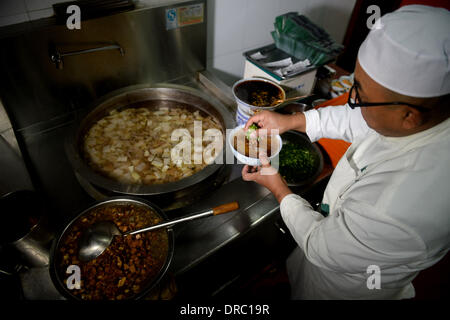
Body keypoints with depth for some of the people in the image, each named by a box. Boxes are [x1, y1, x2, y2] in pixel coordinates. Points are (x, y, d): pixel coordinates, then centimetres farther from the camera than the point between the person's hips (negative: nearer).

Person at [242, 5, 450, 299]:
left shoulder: (396, 212, -47)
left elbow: (321, 249, -29)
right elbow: (358, 120, -4)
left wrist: (277, 188, -17)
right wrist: (290, 121, -6)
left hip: (346, 287, -5)